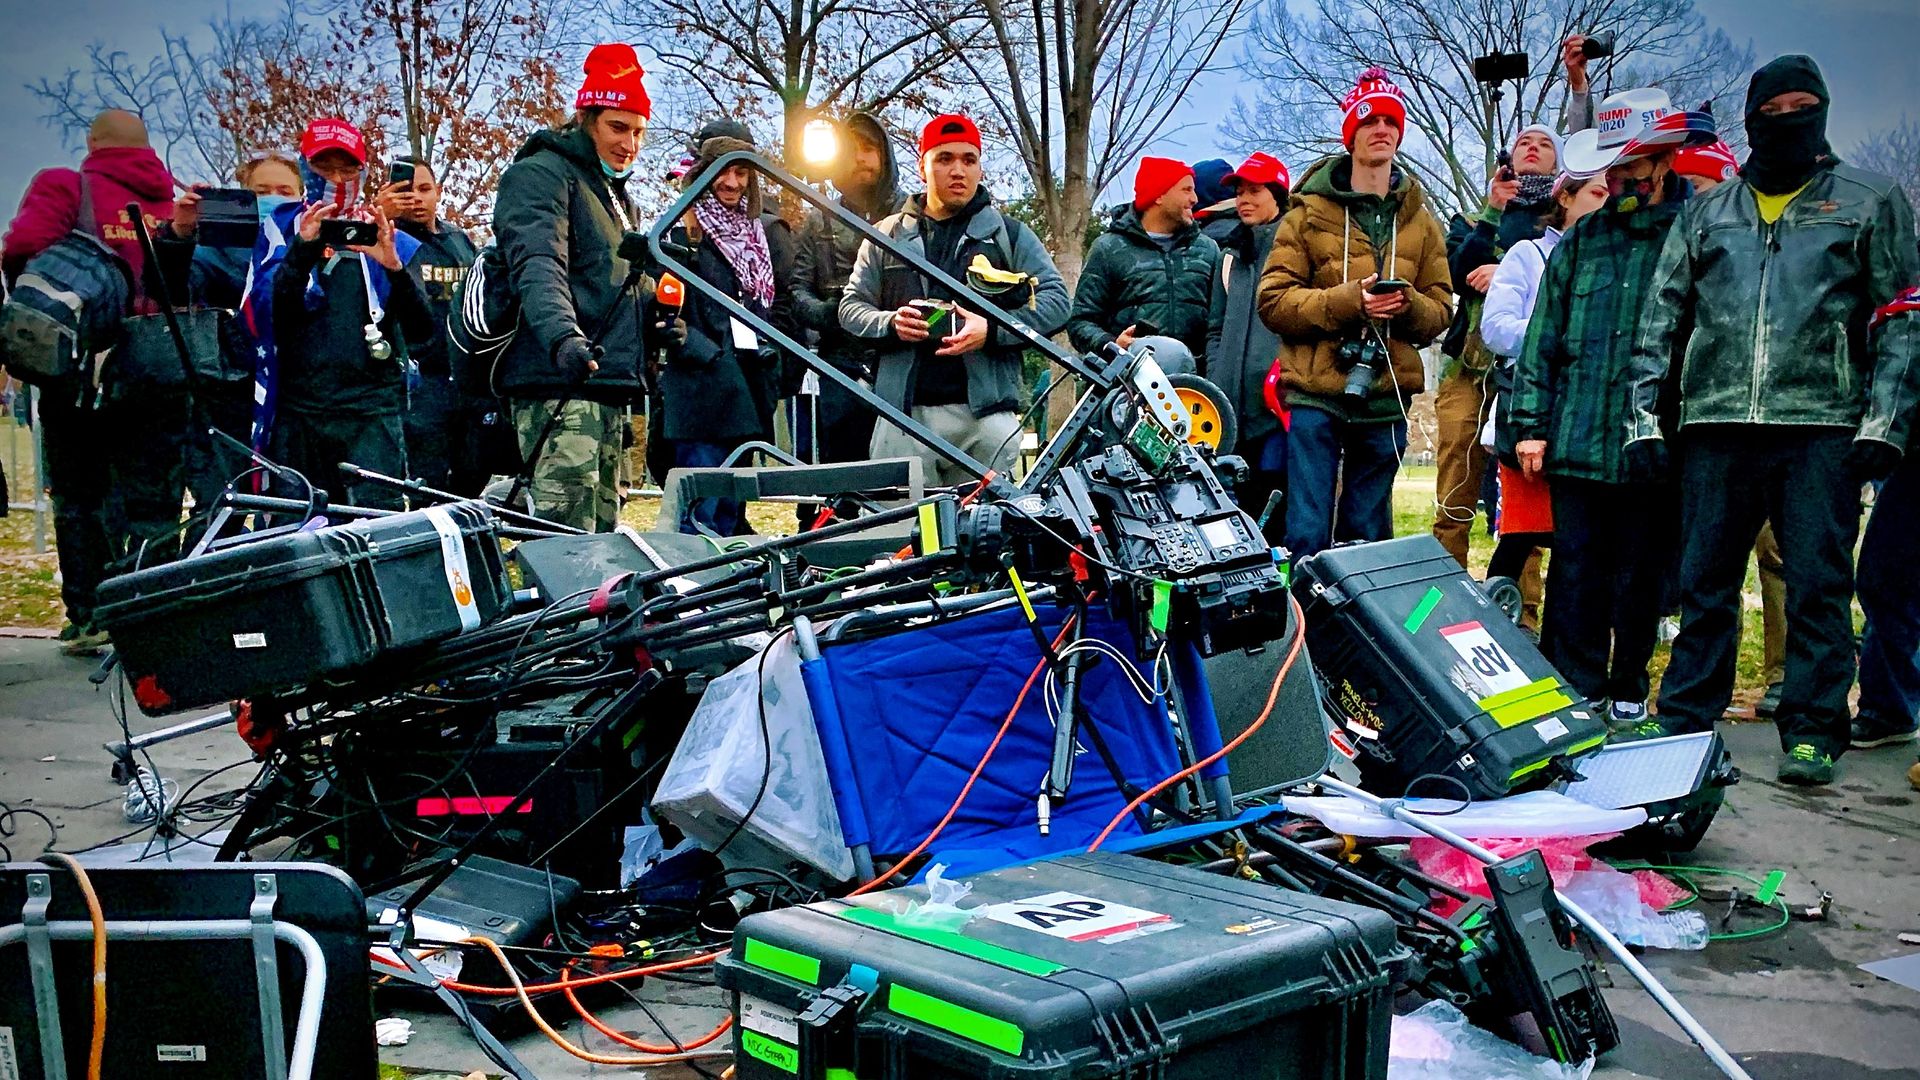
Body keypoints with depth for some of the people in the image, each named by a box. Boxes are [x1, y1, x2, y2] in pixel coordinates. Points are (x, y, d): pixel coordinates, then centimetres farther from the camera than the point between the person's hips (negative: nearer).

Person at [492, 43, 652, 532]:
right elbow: (538, 265, -24)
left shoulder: (618, 195, 24)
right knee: (565, 536, -17)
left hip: (608, 387, 10)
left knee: (603, 532, 13)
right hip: (559, 384, -10)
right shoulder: (542, 174, -6)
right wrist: (562, 336, -41)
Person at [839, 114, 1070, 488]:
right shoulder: (887, 235, 16)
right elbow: (851, 307, 16)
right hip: (905, 412, 1)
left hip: (985, 412, -1)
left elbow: (1056, 299, 4)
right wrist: (890, 323, -8)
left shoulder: (1009, 234, 12)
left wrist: (992, 330, -13)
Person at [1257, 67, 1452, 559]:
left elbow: (1440, 311, 11)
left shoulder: (1420, 222, 13)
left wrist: (1409, 305, -12)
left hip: (1385, 402, 3)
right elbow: (1274, 299, -4)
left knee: (1367, 539, 10)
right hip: (1317, 395, -3)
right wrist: (1348, 301, -17)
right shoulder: (1310, 211, 3)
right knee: (1308, 536, -5)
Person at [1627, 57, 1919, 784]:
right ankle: (1685, 719, 14)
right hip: (1716, 425, 3)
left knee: (1819, 584, -2)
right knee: (1704, 582, 6)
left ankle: (1812, 731, 4)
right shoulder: (1707, 214, 17)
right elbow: (1662, 318, 16)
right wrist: (1645, 415, 7)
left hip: (1823, 426, -2)